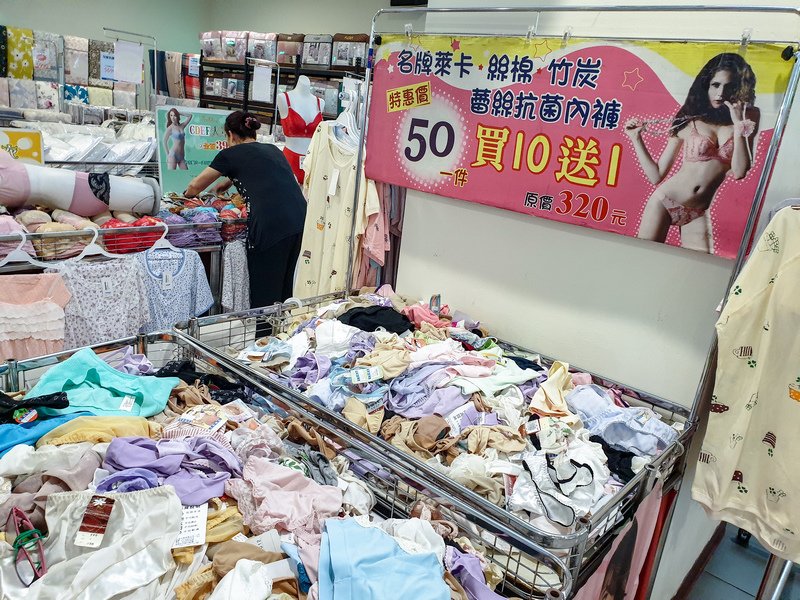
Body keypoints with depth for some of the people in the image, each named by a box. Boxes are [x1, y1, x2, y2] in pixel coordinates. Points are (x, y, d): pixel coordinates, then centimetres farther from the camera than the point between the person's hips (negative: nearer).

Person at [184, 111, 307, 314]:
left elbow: (196, 186, 22)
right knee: (284, 287, 17)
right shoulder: (273, 149, 25)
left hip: (271, 224, -6)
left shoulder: (231, 154, 10)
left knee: (264, 292, 2)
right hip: (299, 218, 6)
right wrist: (230, 181, 54)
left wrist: (187, 195, 42)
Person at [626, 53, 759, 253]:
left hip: (698, 214, 1)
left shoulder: (745, 121, 4)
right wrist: (636, 138, -3)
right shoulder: (688, 122, 1)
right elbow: (656, 175, 2)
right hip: (664, 201, -1)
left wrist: (738, 124, -11)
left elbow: (739, 172, -10)